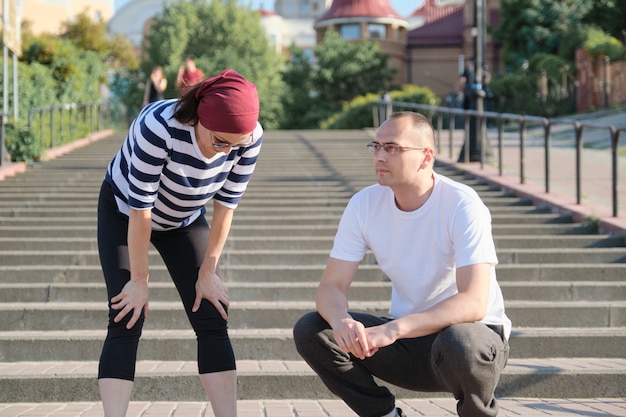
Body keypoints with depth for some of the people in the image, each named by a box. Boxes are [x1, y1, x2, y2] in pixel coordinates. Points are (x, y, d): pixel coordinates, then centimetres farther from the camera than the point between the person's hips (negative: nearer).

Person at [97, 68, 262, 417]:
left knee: (212, 320, -6)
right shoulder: (158, 127, -40)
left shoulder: (250, 137, -27)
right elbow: (140, 209, -31)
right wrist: (139, 280, -22)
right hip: (124, 214, -3)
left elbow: (225, 207, -15)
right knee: (126, 322, -14)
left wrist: (208, 272, -9)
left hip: (185, 219, 4)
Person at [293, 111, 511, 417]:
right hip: (406, 338, 4)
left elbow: (473, 303, -30)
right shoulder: (364, 204, -6)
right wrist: (341, 320, -33)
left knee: (460, 344, -39)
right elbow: (332, 285, -8)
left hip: (473, 332, -4)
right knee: (309, 331, -15)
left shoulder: (462, 206, -21)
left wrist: (394, 329, -42)